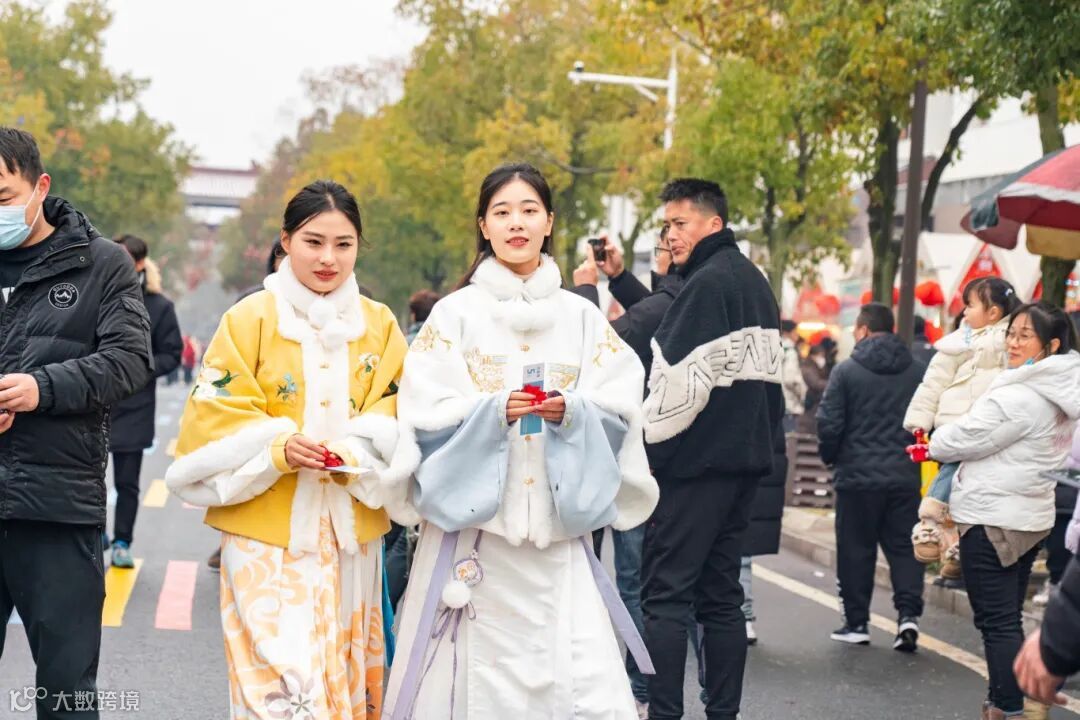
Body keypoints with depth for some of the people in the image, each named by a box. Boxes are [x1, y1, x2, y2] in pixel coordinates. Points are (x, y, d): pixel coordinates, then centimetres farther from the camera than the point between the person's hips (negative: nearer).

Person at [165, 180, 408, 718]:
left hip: (351, 529, 4)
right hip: (267, 531, -3)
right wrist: (278, 447, -21)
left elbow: (402, 412, 5)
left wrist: (356, 449, -15)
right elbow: (214, 416, -5)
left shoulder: (380, 325, 8)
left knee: (348, 675, 11)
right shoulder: (249, 319, -2)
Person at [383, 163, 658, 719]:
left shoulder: (582, 317, 10)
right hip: (475, 527, -1)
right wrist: (493, 411, -18)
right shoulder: (456, 313, 4)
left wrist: (573, 413, -14)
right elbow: (424, 415, -3)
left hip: (557, 533, 2)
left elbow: (620, 414, 5)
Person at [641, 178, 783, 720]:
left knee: (664, 593, -6)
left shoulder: (708, 283, -12)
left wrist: (645, 445, -8)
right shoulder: (754, 282, 17)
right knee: (720, 594, 11)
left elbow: (680, 380, -17)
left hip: (696, 460, -9)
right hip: (744, 456, 9)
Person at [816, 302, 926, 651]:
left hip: (857, 475, -3)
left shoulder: (846, 370, -6)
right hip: (905, 476, 3)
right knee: (903, 546, 9)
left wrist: (830, 456, 9)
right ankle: (909, 612, -7)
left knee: (856, 549, 7)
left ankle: (856, 622, 12)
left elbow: (829, 423, -8)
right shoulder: (918, 372, 5)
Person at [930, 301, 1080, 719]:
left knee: (997, 621, -4)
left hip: (992, 518, -10)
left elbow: (966, 438, -13)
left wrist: (932, 447, 7)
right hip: (1031, 516, 10)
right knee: (1009, 618, 16)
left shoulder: (1016, 397, -22)